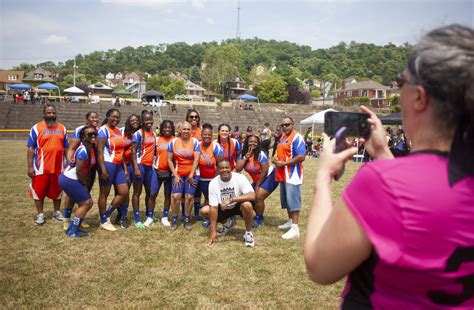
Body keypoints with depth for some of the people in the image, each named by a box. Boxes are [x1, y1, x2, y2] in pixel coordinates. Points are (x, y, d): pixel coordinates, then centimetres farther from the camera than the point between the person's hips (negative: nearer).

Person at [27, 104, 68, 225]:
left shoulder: (62, 128, 7)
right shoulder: (36, 128, -4)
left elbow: (66, 147, 13)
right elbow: (30, 149, -5)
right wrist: (30, 167, -9)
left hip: (58, 167, 3)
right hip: (41, 168, -3)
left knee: (57, 191, 14)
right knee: (39, 191, 6)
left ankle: (57, 212, 29)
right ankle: (40, 214, 20)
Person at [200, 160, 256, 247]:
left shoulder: (240, 178, -24)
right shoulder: (213, 183, -17)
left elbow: (252, 195, -37)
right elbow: (214, 207, -18)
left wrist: (231, 200, -44)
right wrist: (213, 231, -20)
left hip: (238, 206, -3)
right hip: (224, 209, 4)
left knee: (247, 205, -36)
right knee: (204, 211, -16)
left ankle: (248, 233, -11)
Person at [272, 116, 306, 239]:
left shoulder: (297, 137, -14)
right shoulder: (282, 137, 15)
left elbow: (301, 157, -22)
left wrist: (284, 163, -20)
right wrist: (275, 159, 5)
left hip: (292, 175, -9)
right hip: (283, 174, 10)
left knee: (293, 200, -8)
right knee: (286, 200, 17)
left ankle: (295, 228, -6)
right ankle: (290, 221, 31)